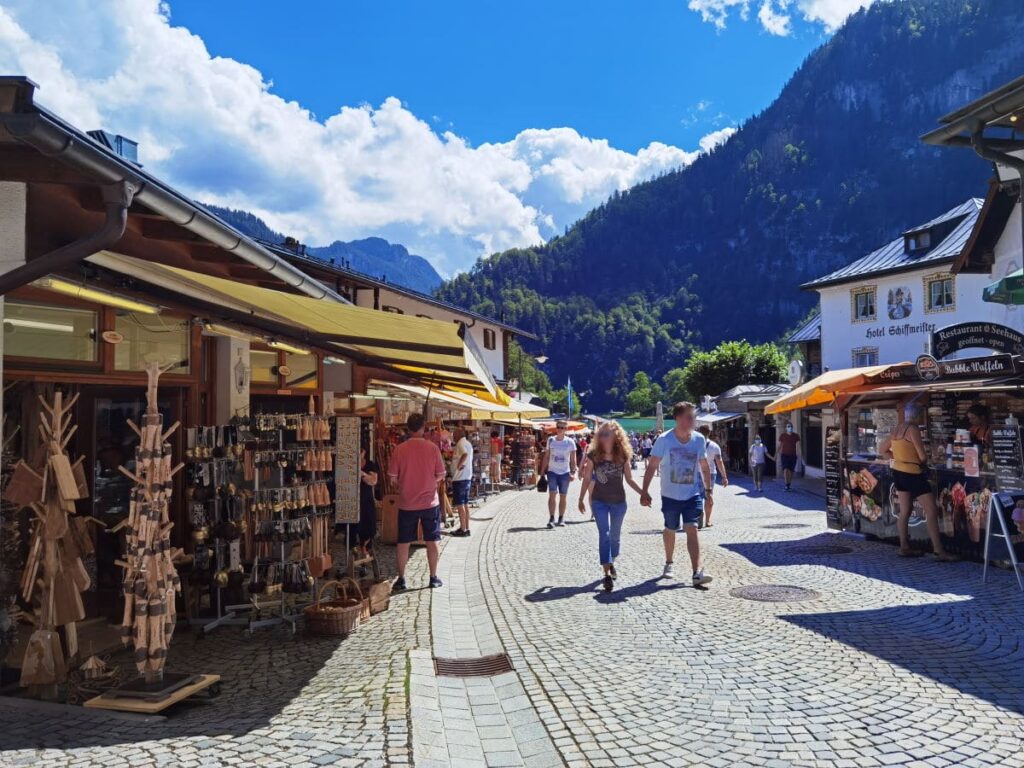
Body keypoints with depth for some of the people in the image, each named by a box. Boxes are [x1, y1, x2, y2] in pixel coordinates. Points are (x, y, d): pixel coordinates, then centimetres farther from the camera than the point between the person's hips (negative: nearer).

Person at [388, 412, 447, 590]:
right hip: (430, 501, 0)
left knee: (403, 543, 10)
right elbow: (440, 475, -3)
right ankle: (433, 577, 17)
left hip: (407, 503, 0)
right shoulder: (432, 448, -8)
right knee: (431, 541, 11)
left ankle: (401, 579, 15)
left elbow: (393, 477, -3)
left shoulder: (399, 449, -8)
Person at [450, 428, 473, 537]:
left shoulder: (461, 443, -13)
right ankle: (466, 528, 17)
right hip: (467, 477, 10)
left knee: (459, 505, -4)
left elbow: (465, 454, -32)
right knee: (465, 504, 13)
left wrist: (459, 465, -23)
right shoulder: (468, 444, 17)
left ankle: (463, 529, -2)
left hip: (459, 478, -10)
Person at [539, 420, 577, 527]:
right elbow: (546, 457, 8)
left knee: (563, 496, 7)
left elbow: (573, 459, -1)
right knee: (552, 494, -10)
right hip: (552, 471, 0)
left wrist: (573, 472, -9)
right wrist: (542, 471, 4)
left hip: (565, 472, 0)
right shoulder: (550, 440, 3)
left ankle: (561, 519, 17)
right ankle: (551, 519, -9)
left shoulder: (570, 442, -2)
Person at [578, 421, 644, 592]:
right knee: (604, 534, -12)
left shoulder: (623, 455, -5)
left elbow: (629, 479, 3)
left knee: (615, 535, 14)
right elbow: (587, 479, 1)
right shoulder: (593, 455, -7)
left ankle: (611, 564, 37)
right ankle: (607, 574, -15)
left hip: (619, 501, 2)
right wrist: (581, 499, 2)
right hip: (599, 501, -2)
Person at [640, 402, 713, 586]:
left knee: (692, 529, -13)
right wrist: (644, 492, -12)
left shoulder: (699, 439, -3)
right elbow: (652, 466, -8)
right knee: (670, 530, 15)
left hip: (693, 494, 1)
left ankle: (697, 572, -18)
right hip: (670, 495, 0)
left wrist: (708, 491, 10)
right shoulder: (664, 440, -11)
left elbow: (705, 467, 9)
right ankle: (668, 564, 38)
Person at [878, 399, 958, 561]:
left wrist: (898, 458, 13)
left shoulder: (895, 430, 7)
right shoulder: (912, 429, -17)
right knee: (932, 512, -4)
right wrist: (924, 463, 5)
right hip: (913, 474, -9)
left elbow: (882, 450, 18)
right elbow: (922, 456, -17)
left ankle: (904, 548, 19)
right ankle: (939, 552, -5)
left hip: (898, 472, 9)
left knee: (905, 511, 15)